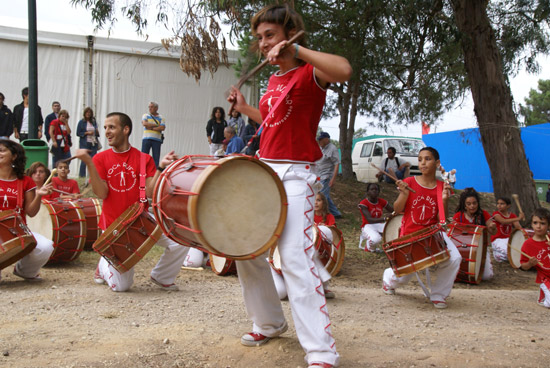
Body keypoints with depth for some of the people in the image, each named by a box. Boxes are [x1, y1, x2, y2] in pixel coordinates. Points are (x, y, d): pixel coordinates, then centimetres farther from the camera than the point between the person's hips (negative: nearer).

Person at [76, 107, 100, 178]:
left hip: (94, 143, 4)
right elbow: (78, 133, -1)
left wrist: (97, 132, -1)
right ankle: (82, 175, 2)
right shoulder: (81, 122, 2)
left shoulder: (94, 122, 13)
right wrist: (87, 133, -11)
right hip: (85, 143, -3)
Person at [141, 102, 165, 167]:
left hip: (157, 140, 0)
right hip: (146, 139, 0)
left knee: (156, 157, -2)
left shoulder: (161, 118, 11)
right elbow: (144, 123, -8)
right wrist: (156, 125, -5)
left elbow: (162, 128, -5)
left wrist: (151, 128, -8)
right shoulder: (145, 116, 13)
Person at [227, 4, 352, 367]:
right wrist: (245, 108, 20)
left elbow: (344, 70, -31)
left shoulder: (310, 73, -8)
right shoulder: (274, 80, 16)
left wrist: (297, 50, -26)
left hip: (295, 176, -9)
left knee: (296, 259, -17)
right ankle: (269, 322, 31)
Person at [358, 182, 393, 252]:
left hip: (380, 225, 5)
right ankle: (369, 247, 0)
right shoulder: (363, 203, -14)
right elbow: (369, 220, -27)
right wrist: (384, 218, -41)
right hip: (368, 226, -5)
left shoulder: (382, 201, 3)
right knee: (376, 239, -39)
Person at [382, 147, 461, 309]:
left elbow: (442, 219, -2)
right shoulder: (410, 182, -4)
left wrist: (444, 200, -17)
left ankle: (438, 295, -1)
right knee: (403, 277, 3)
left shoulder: (442, 187, -1)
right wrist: (404, 193, -21)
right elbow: (397, 209, -5)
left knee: (454, 259, -23)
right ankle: (389, 277, 44)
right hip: (409, 235, -1)